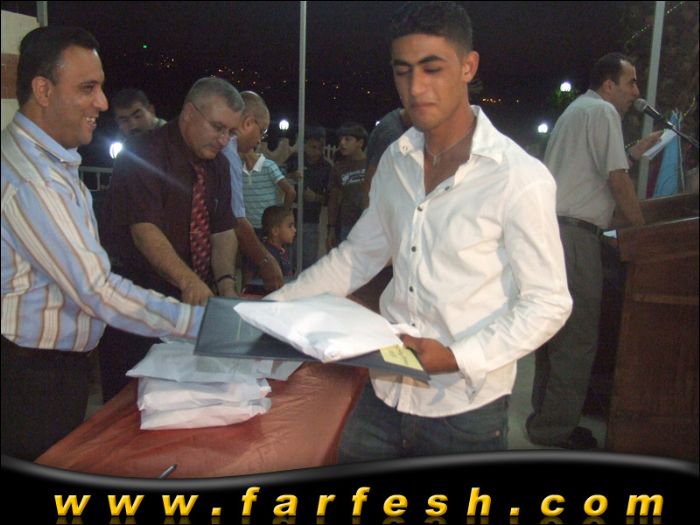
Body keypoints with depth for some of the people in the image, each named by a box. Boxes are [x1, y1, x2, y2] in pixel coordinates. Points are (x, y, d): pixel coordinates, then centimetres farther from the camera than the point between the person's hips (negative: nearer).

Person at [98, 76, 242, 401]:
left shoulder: (217, 164, 9)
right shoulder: (144, 154, -14)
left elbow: (223, 231, 6)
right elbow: (145, 230, -25)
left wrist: (226, 284, -11)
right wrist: (189, 281, -38)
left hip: (195, 298, 7)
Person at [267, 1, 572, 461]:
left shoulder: (521, 178, -15)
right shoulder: (395, 162, 3)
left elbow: (547, 303, -12)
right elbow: (358, 256, 10)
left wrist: (458, 357, -22)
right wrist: (275, 305, 4)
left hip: (466, 410, -5)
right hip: (385, 394, 5)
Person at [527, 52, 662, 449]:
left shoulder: (578, 110, 25)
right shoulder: (603, 112, -5)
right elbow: (618, 181, -10)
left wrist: (635, 153, 25)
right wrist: (644, 228, -1)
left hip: (549, 229, 10)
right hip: (573, 234, -10)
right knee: (579, 335, -6)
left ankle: (546, 413, 25)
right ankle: (556, 428, 0)